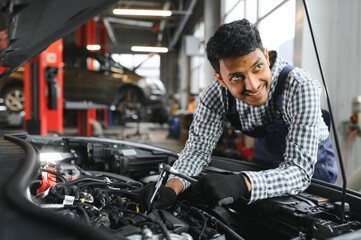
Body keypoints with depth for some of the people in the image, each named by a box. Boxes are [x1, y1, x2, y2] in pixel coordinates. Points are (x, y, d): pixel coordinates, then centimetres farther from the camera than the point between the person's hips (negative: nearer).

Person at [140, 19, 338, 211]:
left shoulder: (301, 87, -36)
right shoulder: (217, 94, -24)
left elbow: (299, 169, -40)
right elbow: (198, 147, -20)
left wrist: (241, 183, -58)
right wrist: (171, 188, -40)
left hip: (309, 163, -2)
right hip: (265, 156, 3)